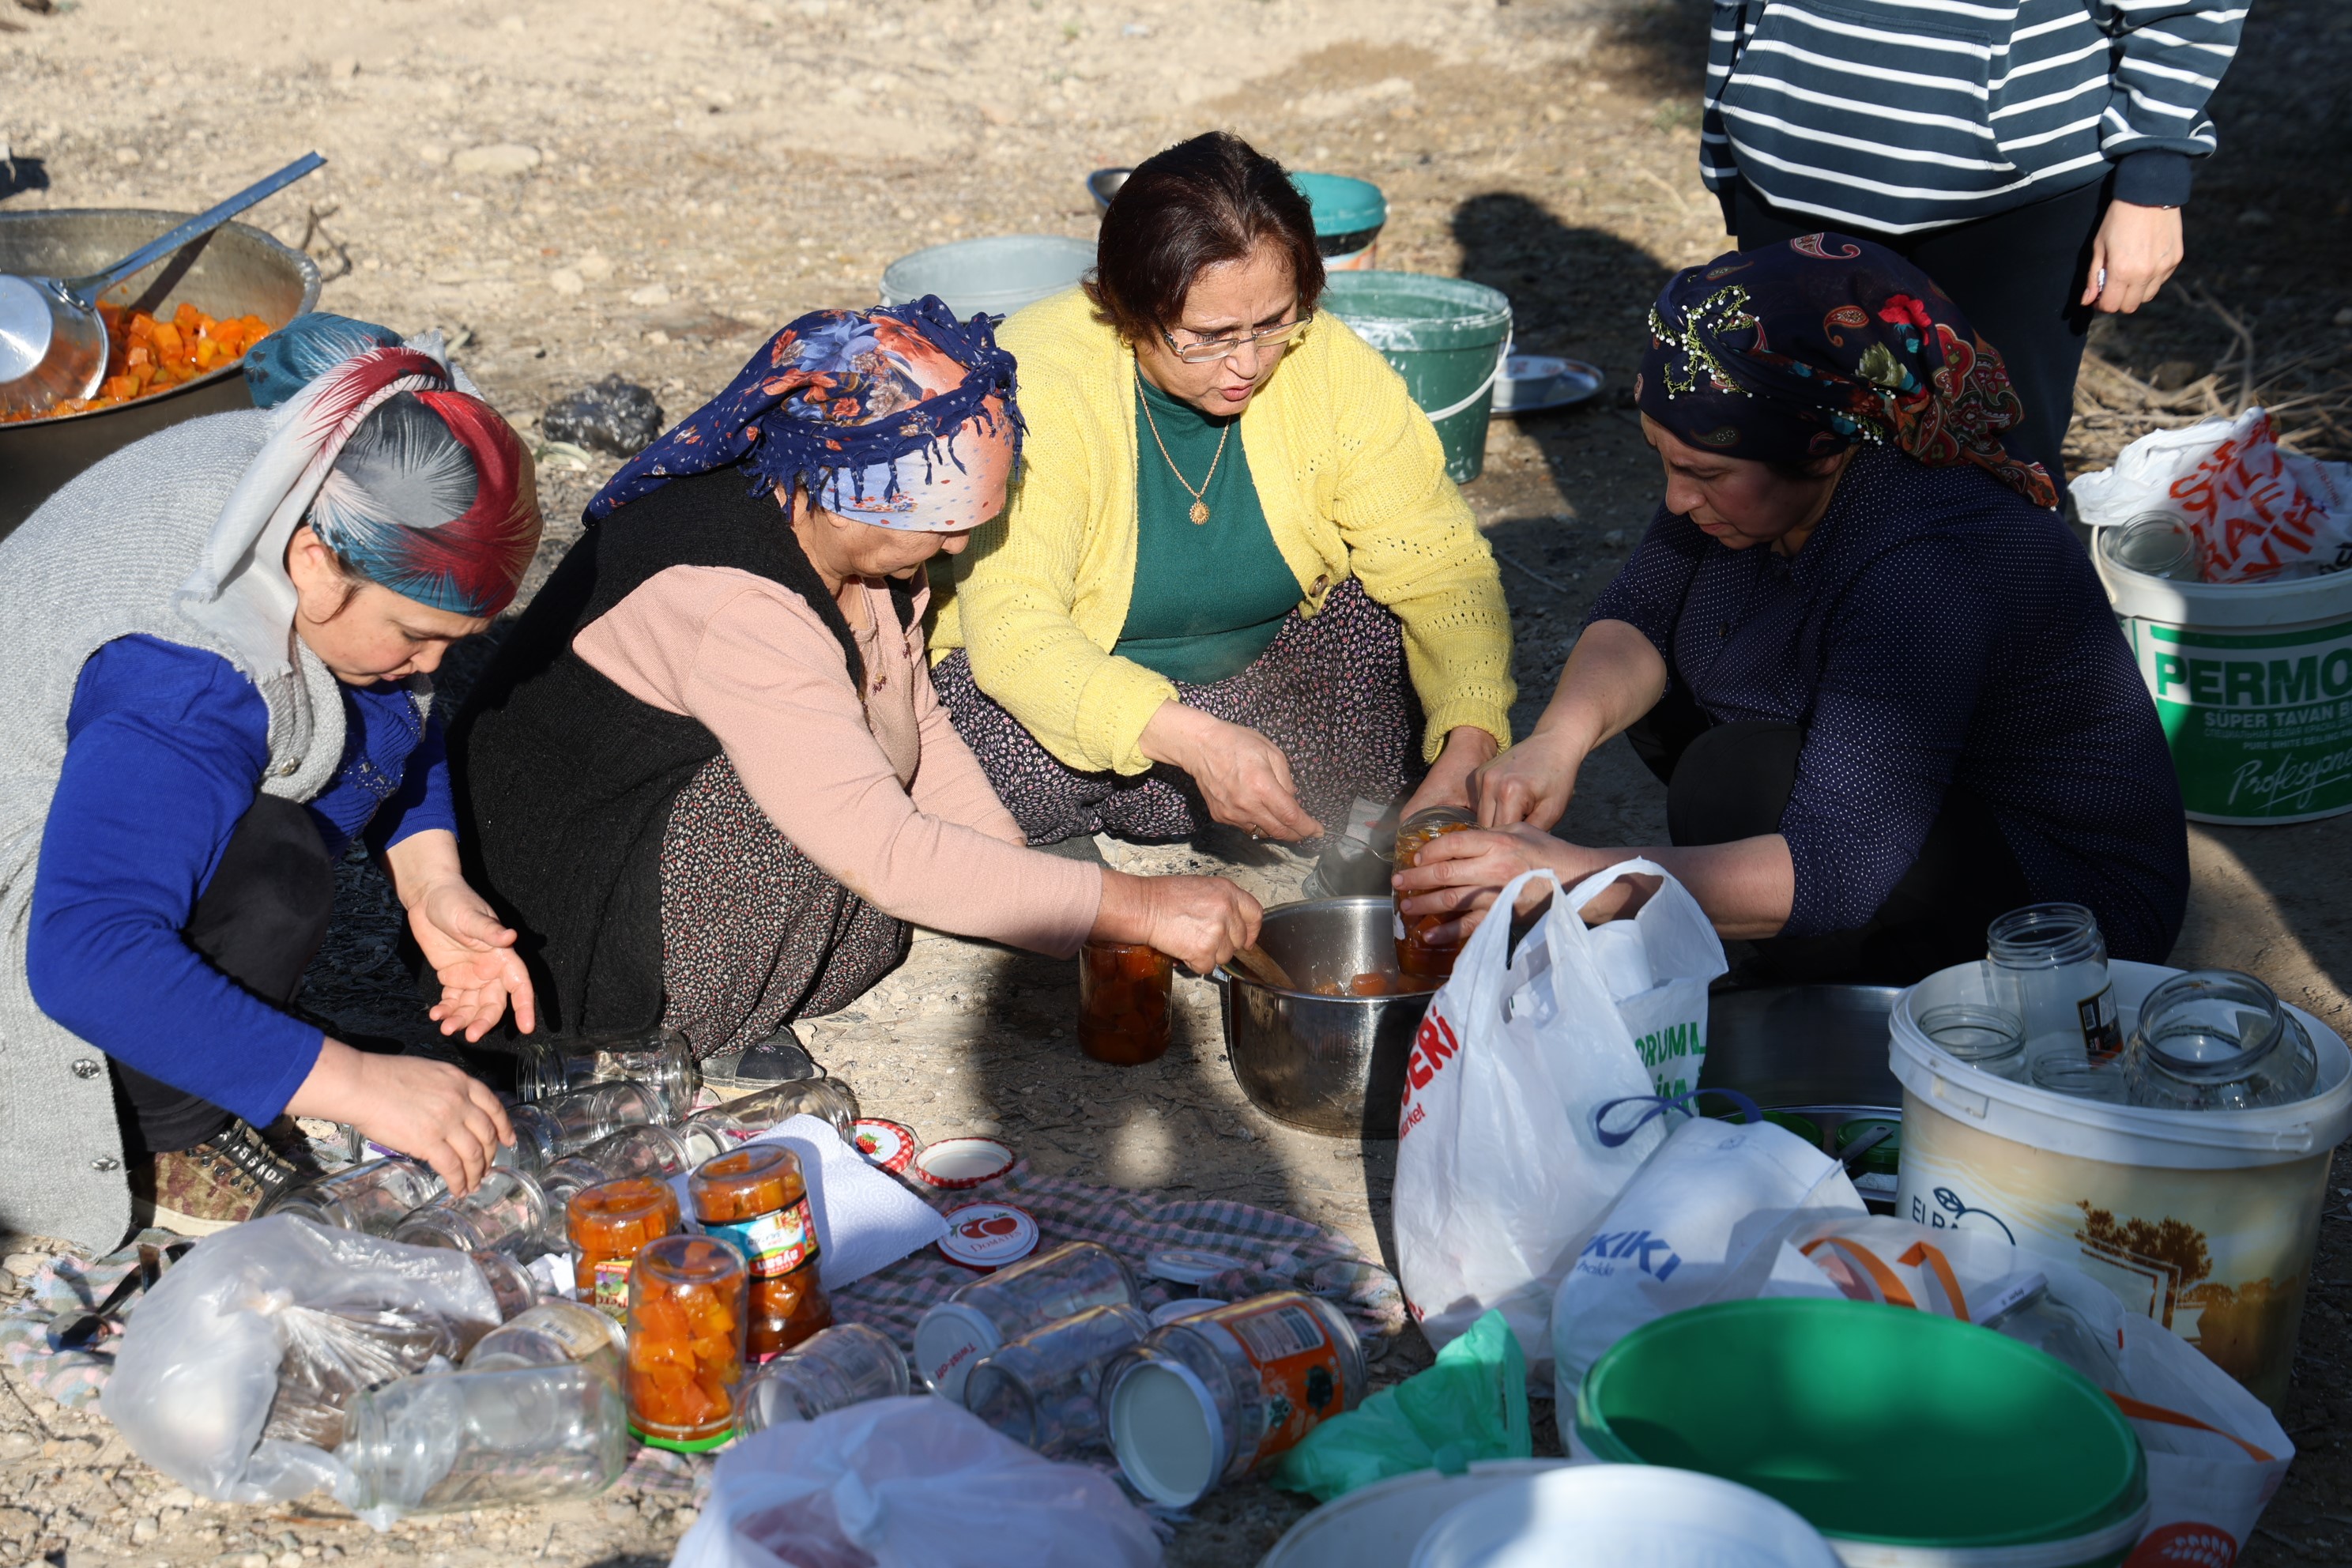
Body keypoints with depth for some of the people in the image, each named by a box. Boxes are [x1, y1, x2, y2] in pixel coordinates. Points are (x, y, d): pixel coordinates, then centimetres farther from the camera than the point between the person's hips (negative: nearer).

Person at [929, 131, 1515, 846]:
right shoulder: (1038, 384, -27)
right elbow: (1011, 632, -35)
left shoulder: (1329, 365, -16)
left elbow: (1444, 573, -16)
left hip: (1259, 671, 3)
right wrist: (1195, 742, -50)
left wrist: (1468, 757, -34)